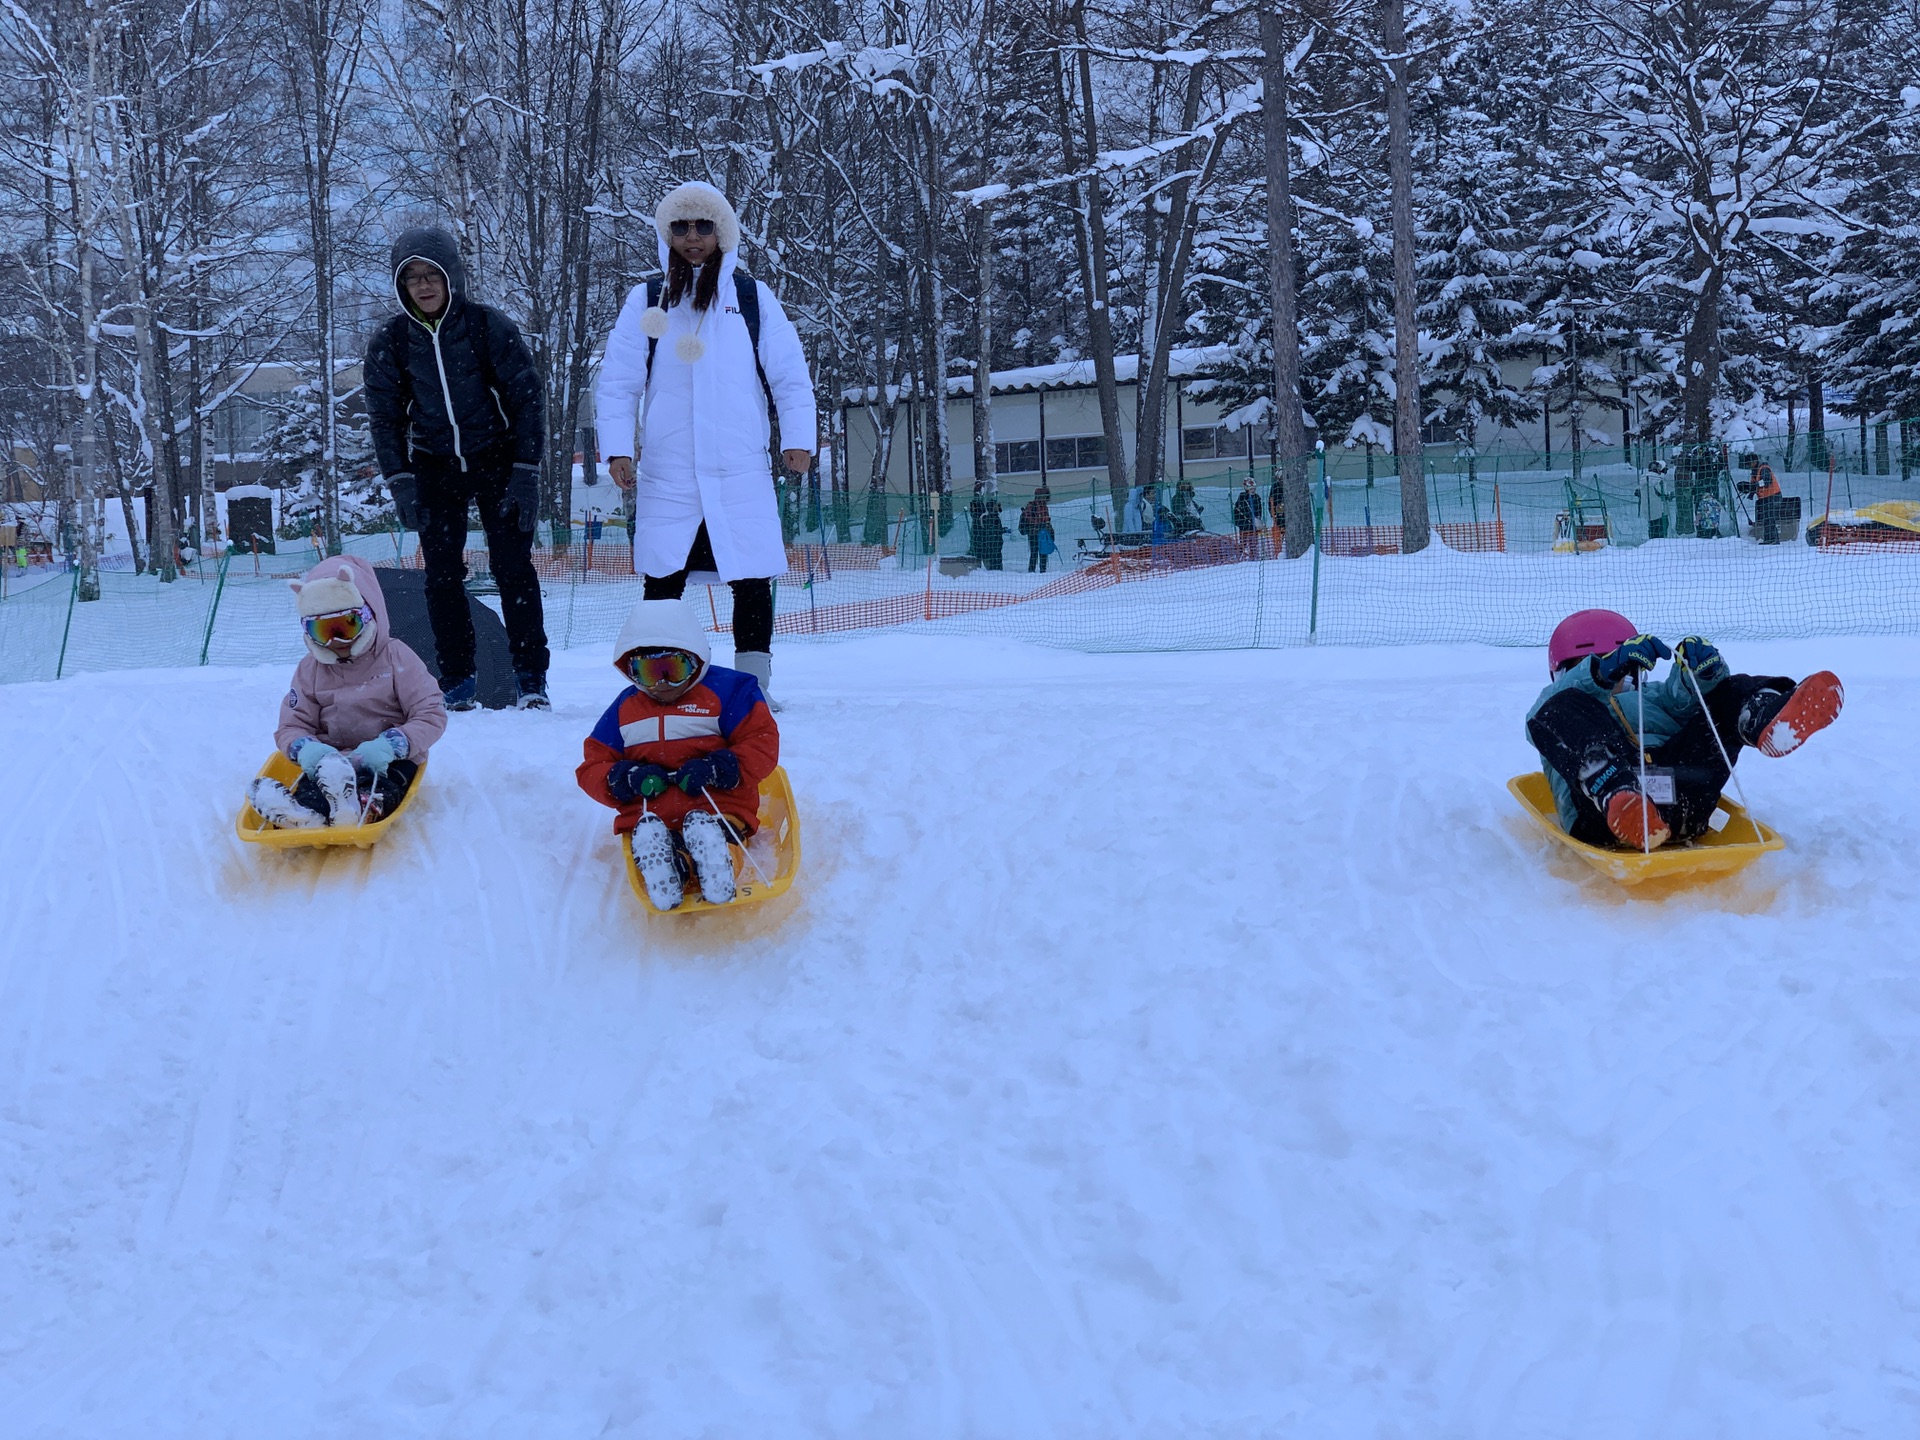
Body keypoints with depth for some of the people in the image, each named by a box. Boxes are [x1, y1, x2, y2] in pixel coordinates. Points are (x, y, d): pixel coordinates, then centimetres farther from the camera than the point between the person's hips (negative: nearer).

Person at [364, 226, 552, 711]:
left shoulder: (488, 326, -10)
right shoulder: (389, 342, -3)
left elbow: (527, 397, -7)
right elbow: (385, 418, 2)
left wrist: (525, 475, -13)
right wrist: (402, 485, -9)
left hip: (496, 461, -2)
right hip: (434, 468, 2)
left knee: (513, 567, -8)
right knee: (442, 575, -3)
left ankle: (532, 680, -3)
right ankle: (458, 684, 2)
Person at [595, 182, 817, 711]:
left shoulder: (753, 298, 9)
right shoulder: (646, 301, 9)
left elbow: (790, 373, 9)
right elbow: (618, 380, 8)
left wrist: (798, 437, -1)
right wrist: (618, 448, -1)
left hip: (743, 472, 0)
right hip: (667, 474, 0)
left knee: (752, 579, -3)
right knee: (662, 581, 0)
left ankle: (753, 682, 6)